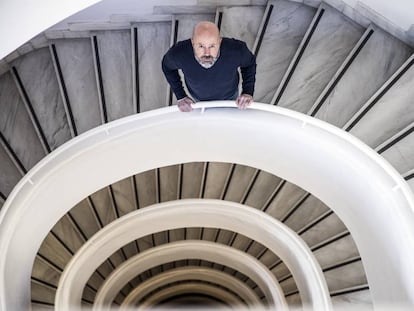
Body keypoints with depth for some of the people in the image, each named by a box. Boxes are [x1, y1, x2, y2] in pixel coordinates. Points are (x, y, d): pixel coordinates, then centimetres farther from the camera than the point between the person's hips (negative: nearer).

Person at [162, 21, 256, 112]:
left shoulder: (236, 50, -39)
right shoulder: (179, 53, -38)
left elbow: (250, 63, -14)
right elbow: (167, 66, -13)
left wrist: (248, 92, -23)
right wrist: (180, 96, -16)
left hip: (230, 97, 0)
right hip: (198, 99, 0)